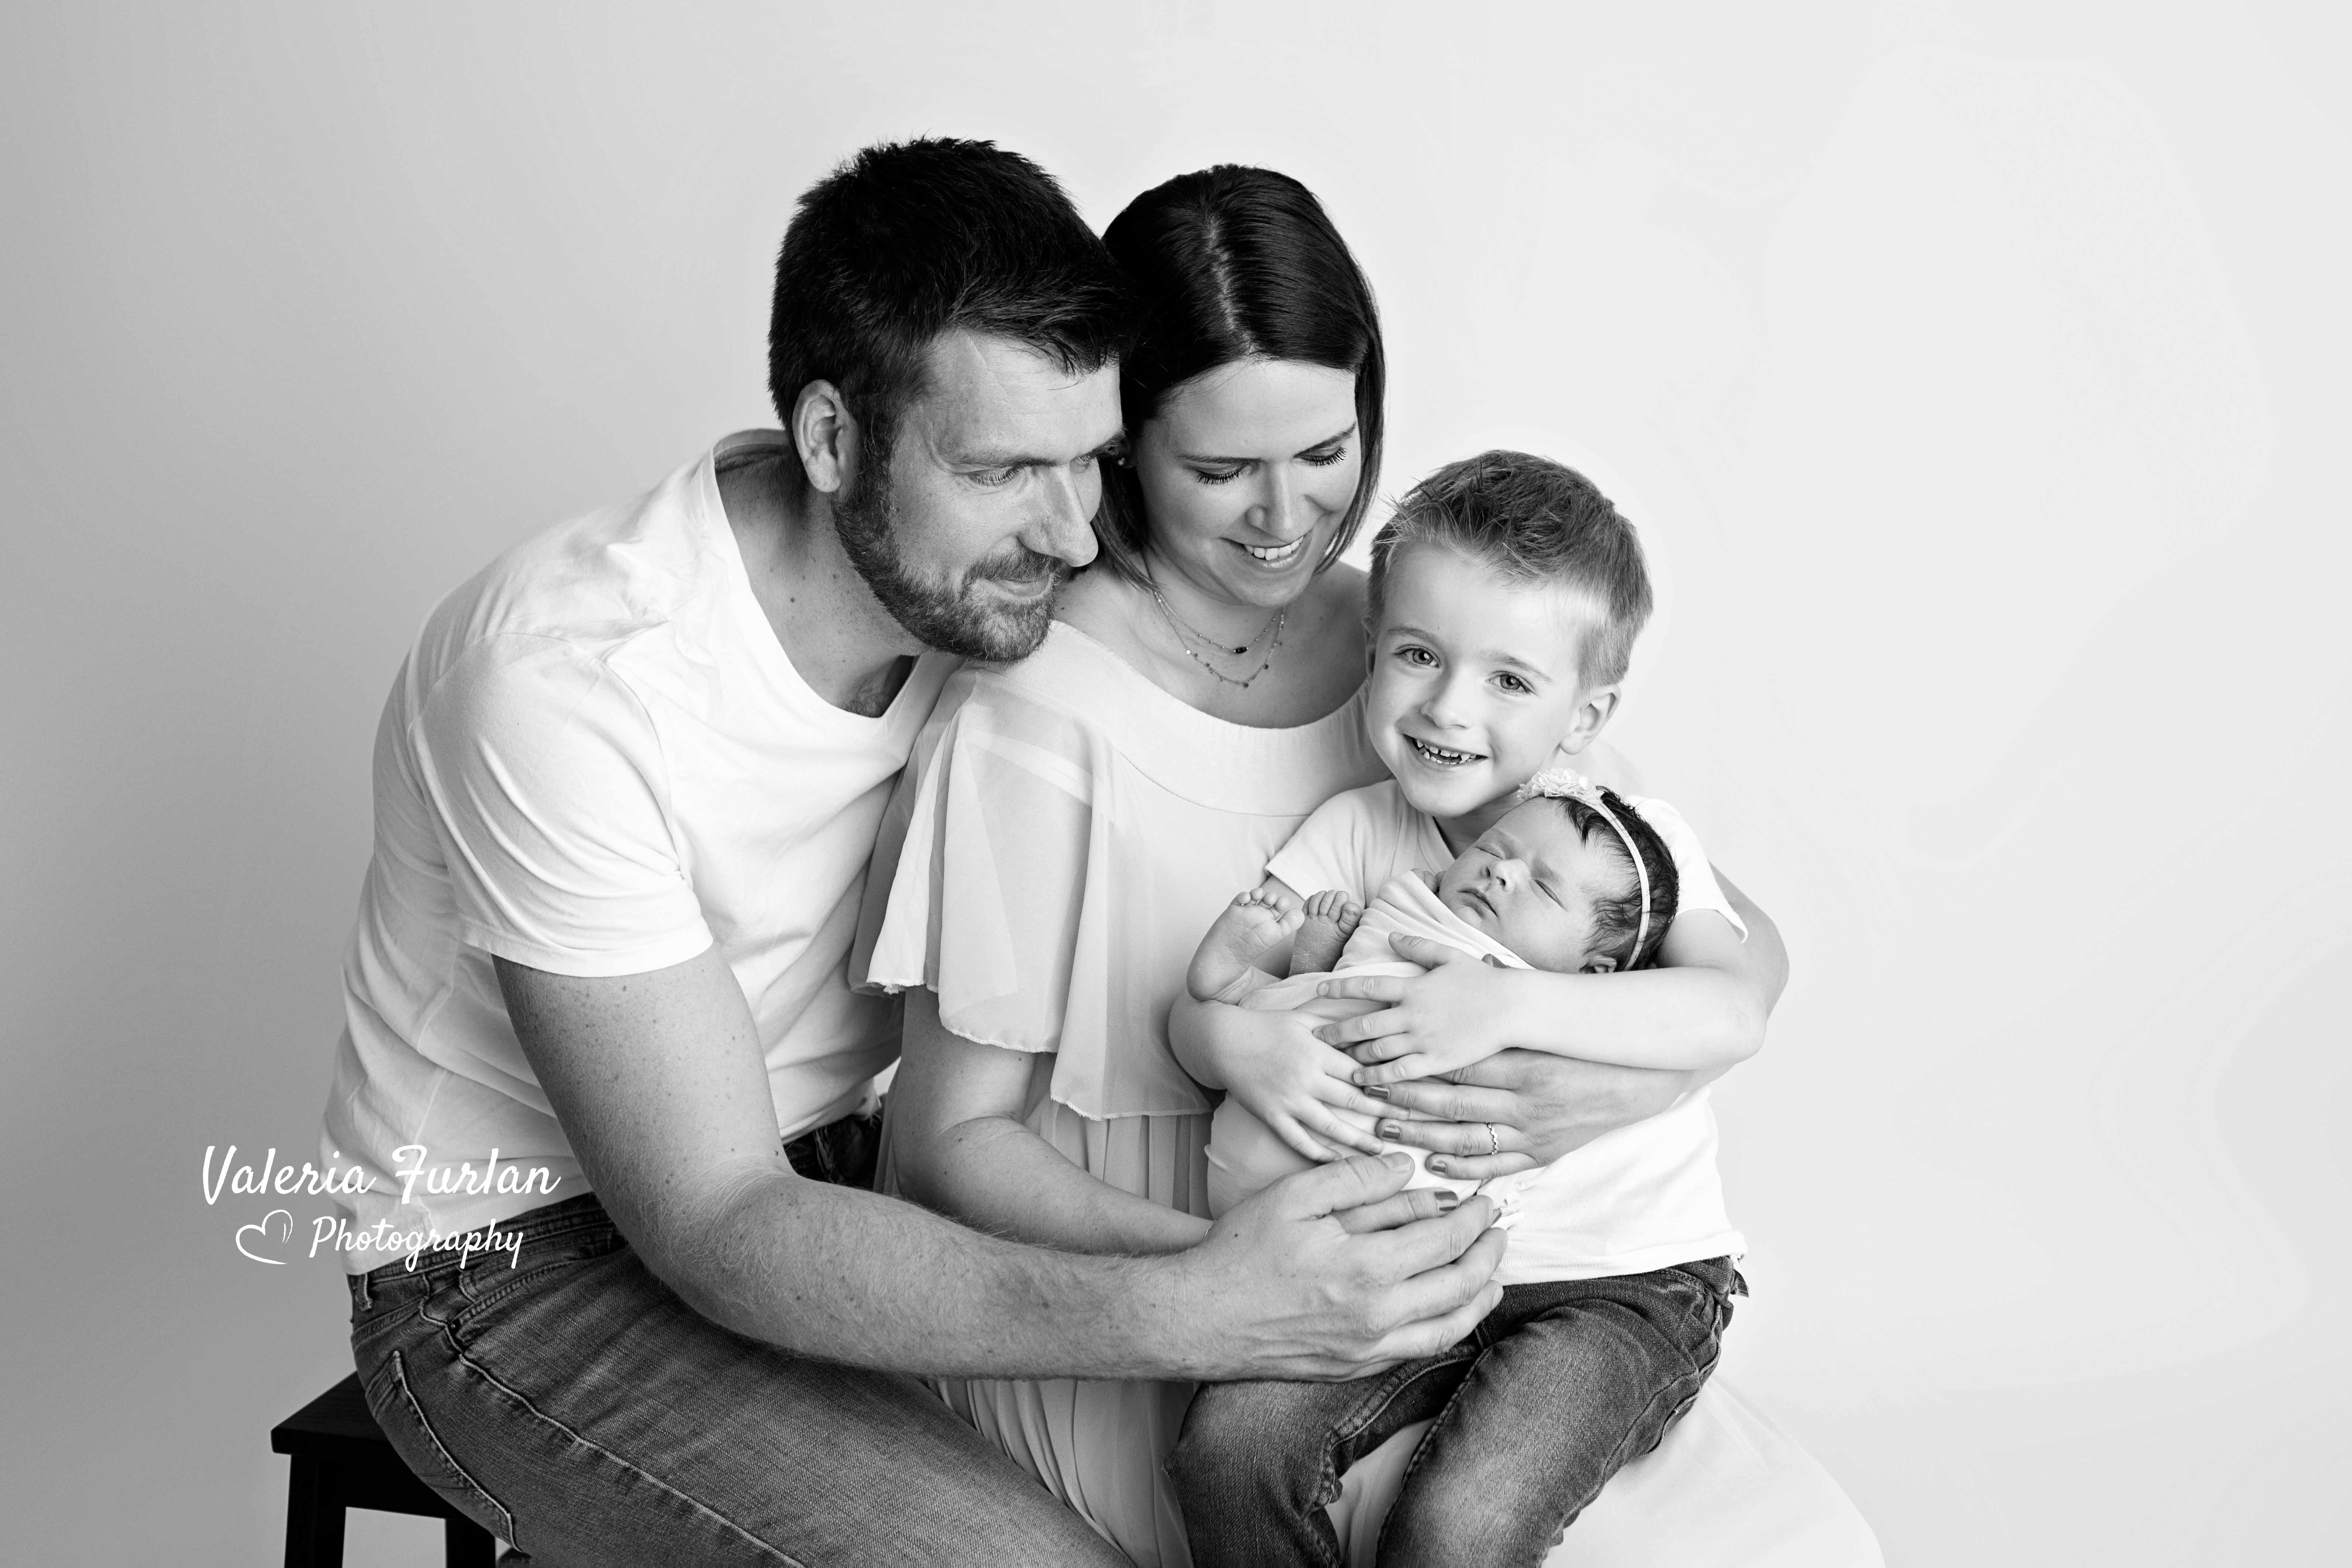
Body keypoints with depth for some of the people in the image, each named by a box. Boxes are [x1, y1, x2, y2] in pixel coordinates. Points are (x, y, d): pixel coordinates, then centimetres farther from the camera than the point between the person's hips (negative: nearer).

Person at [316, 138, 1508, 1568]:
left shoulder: (971, 576, -10)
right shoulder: (573, 679, -29)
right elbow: (715, 1228, -30)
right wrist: (1180, 1314, -41)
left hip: (834, 1169, 6)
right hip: (527, 1253, -5)